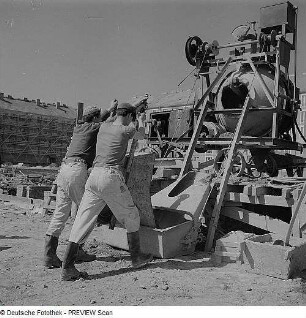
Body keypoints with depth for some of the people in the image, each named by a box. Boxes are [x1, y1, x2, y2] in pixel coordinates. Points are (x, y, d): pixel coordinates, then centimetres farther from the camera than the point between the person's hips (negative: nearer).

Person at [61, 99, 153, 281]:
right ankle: (137, 257, 24)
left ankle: (67, 268, 0)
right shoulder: (125, 130, 0)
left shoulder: (104, 127, 18)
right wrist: (141, 121, 44)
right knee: (131, 215, 13)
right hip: (111, 177, -6)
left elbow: (116, 120, 41)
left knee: (83, 220, 2)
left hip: (94, 177, 6)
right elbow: (141, 135, 22)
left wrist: (136, 105, 53)